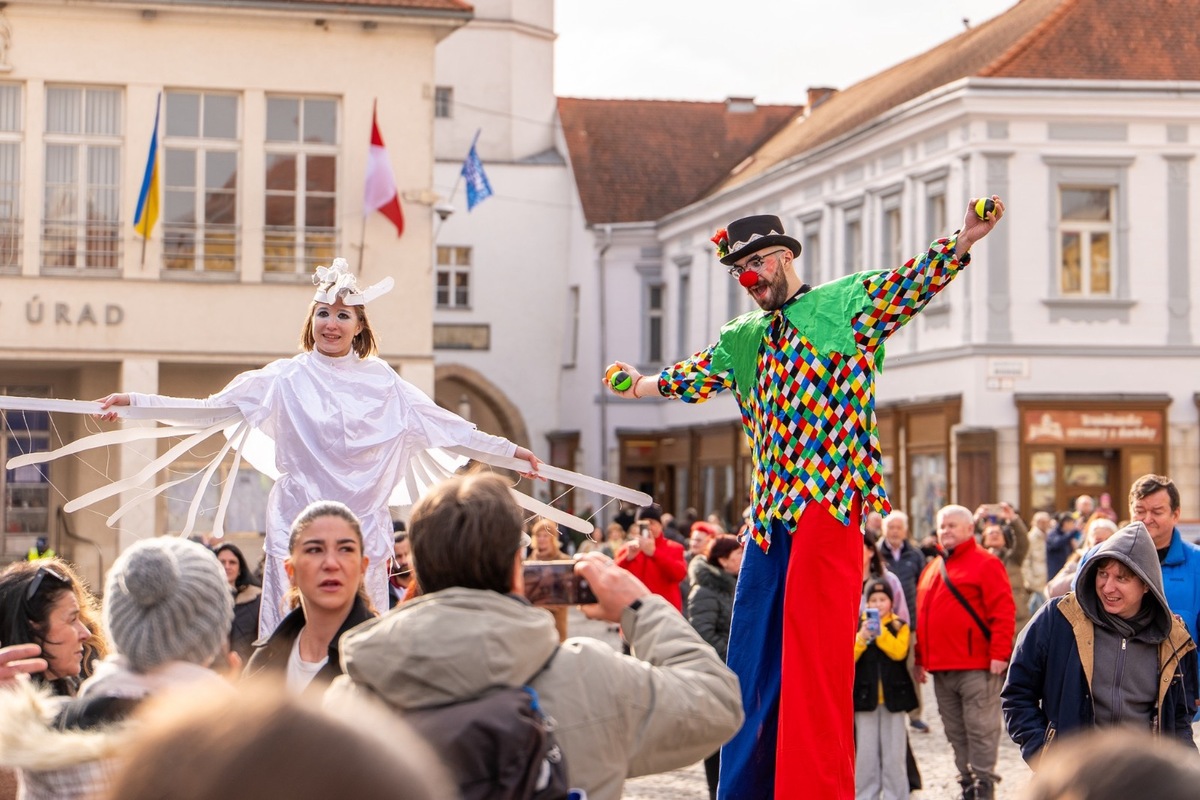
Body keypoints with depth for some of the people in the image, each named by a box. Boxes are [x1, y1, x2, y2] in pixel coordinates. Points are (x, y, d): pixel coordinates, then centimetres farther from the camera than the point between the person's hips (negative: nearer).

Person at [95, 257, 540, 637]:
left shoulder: (381, 380, 9)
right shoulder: (287, 378, 2)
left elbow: (442, 423, 16)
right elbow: (212, 408, -1)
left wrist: (508, 449, 17)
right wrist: (137, 402, -9)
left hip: (363, 524, 2)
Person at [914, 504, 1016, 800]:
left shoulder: (985, 564, -4)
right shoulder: (931, 569, 19)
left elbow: (1003, 611, -11)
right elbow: (922, 616, 22)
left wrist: (999, 653, -17)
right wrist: (920, 659, 18)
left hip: (977, 667, -7)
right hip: (940, 669, 7)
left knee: (980, 729, -5)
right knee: (955, 732, 11)